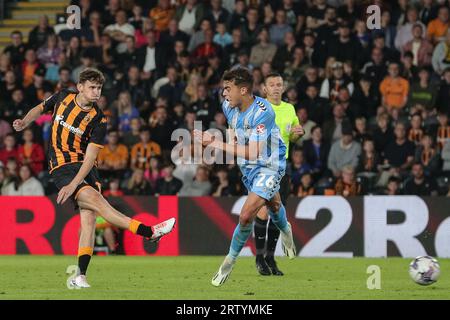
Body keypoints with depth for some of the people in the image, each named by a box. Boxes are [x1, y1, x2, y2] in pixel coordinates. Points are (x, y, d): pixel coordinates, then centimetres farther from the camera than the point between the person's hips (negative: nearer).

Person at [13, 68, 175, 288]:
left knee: (89, 218, -12)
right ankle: (149, 232, -29)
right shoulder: (62, 97, -2)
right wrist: (24, 123, 0)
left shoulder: (98, 120, -8)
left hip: (85, 169, 2)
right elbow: (40, 109, 19)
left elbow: (90, 158, -13)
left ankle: (80, 276, -9)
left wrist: (72, 185, -22)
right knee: (96, 200, -23)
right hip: (62, 168, -2)